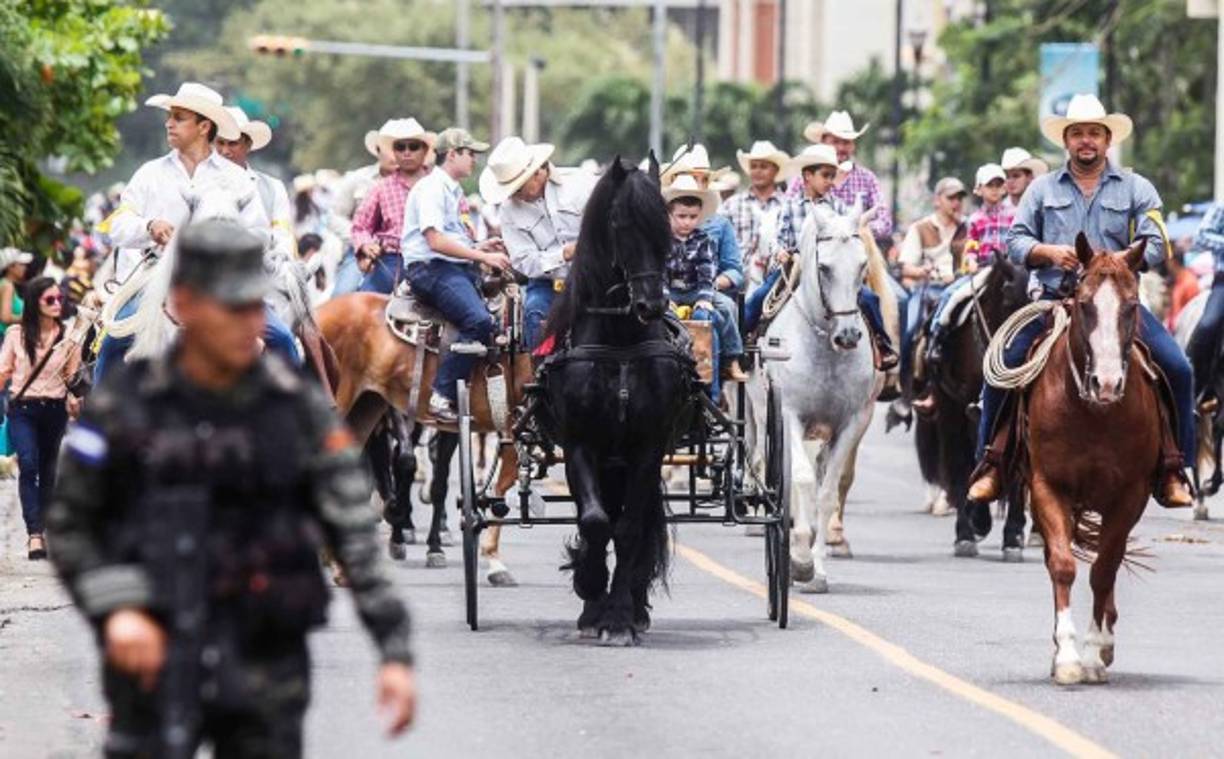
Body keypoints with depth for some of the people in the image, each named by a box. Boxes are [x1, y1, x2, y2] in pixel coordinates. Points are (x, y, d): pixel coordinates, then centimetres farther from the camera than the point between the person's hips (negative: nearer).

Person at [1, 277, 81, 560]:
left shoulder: (69, 336, 0)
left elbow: (72, 377, 8)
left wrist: (74, 401, -10)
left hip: (54, 410, 2)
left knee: (47, 471, 10)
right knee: (29, 465, -18)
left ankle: (40, 529, 24)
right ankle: (34, 534, -25)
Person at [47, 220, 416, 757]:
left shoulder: (297, 407, 0)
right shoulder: (124, 406, -2)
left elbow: (358, 533, -3)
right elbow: (68, 526, 5)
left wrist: (395, 651, -12)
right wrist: (115, 609, -12)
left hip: (266, 663, 2)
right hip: (158, 651, -2)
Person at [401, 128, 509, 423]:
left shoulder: (454, 190, 24)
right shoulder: (432, 187, -7)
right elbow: (436, 241, -17)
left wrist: (482, 247, 11)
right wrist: (482, 257, -16)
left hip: (460, 268, 10)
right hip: (431, 269, -10)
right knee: (479, 321, -29)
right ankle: (442, 397, -26)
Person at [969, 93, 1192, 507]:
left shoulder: (1136, 189, 9)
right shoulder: (1043, 189, 13)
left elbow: (1154, 246, 0)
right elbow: (1015, 240, 10)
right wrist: (1049, 252, -11)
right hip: (1055, 301, 1)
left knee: (1177, 369, -17)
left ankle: (1172, 471, -9)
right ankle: (992, 464, -4)